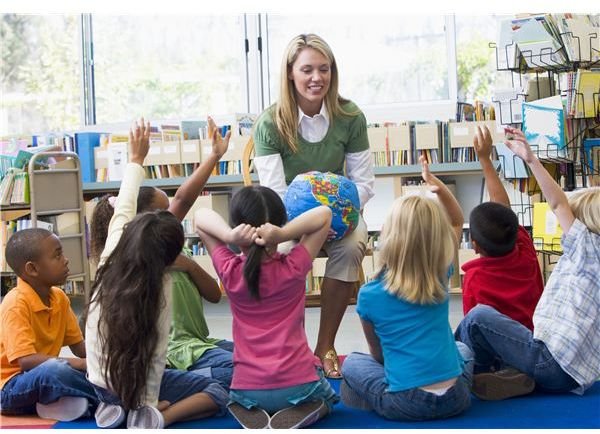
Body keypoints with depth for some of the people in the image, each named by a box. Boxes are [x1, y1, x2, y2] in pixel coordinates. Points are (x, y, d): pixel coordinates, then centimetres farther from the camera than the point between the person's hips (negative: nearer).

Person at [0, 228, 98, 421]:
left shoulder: (59, 297, 4)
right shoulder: (16, 304, -20)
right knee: (53, 371, -38)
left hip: (46, 377, 8)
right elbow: (27, 361, -29)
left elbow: (78, 345, 10)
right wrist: (84, 364, -32)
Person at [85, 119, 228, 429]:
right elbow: (156, 351, -20)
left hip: (99, 385, 5)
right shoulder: (160, 285, -18)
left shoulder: (111, 259, -9)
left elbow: (122, 210, 5)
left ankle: (117, 408, 4)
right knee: (220, 392, 4)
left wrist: (136, 159, 15)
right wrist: (149, 402, -14)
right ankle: (157, 417, -17)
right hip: (137, 384, -5)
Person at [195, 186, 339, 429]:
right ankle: (298, 413, 1)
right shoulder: (294, 268, -12)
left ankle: (251, 414, 4)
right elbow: (324, 214, -6)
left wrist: (229, 236, -21)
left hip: (247, 389, 2)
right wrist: (283, 235, -22)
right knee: (326, 397, 35)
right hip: (299, 384, -1)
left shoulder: (230, 272, -9)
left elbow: (201, 217, 0)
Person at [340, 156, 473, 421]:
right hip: (455, 400, 2)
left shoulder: (369, 295, -7)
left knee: (351, 362, 23)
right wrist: (440, 188, 2)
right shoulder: (439, 277, 0)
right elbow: (457, 222, 17)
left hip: (406, 404, -2)